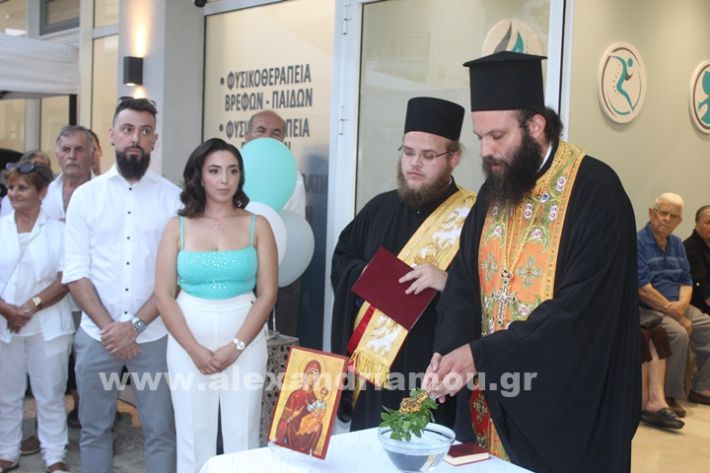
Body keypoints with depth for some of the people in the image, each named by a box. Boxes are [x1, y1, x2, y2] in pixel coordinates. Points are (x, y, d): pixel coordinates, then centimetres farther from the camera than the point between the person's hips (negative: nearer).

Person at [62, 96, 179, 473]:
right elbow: (75, 272, -1)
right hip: (96, 335, 1)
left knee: (160, 430, 6)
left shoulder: (172, 197, 0)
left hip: (153, 336, -1)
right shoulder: (85, 195, 3)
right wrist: (108, 327, -10)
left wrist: (136, 324, -12)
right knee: (94, 429, 13)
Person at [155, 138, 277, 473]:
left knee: (241, 436, 5)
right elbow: (164, 295, -2)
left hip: (245, 341, 0)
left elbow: (267, 293, -3)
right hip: (188, 342, 1)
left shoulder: (256, 225, 1)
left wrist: (235, 346, -11)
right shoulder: (178, 227, 2)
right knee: (194, 435, 9)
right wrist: (195, 350, -10)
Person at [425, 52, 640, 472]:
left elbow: (579, 308, -22)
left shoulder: (595, 191, -15)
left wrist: (481, 354, -23)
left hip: (565, 410, -6)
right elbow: (464, 282, 4)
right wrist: (450, 352, -14)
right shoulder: (494, 189, 6)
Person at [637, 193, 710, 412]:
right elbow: (642, 288, -17)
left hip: (678, 307, 9)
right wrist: (675, 314, -16)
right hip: (648, 309, -8)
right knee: (679, 334, -32)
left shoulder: (677, 244, 16)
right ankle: (670, 395, -17)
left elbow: (686, 281, 14)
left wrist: (682, 305, -10)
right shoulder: (637, 242, -10)